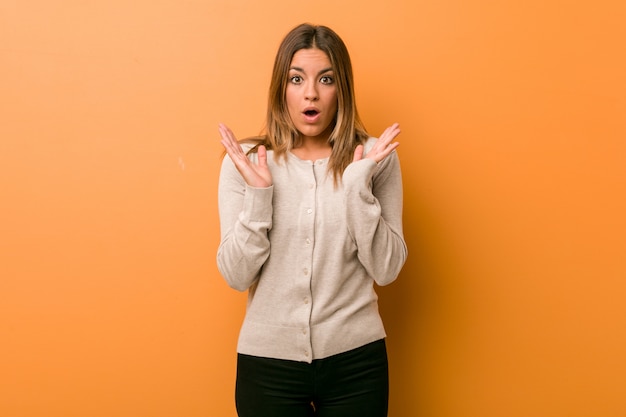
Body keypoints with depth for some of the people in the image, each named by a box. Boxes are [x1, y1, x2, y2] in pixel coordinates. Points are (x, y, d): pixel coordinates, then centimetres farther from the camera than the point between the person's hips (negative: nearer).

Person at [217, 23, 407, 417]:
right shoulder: (246, 162, -3)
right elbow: (237, 275, -6)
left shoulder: (376, 158, -3)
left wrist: (358, 186, -17)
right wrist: (258, 194, -17)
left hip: (355, 358, 0)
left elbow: (386, 269, -8)